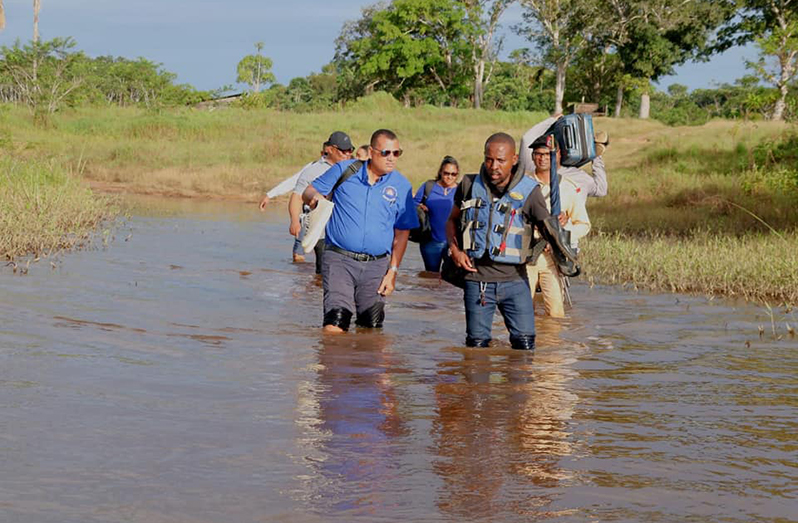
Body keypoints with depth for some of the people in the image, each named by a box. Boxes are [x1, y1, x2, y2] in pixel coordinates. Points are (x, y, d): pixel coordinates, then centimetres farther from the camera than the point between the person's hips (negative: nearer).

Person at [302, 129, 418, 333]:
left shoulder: (401, 186, 5)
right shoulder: (345, 170, 2)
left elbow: (402, 233, 10)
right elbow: (309, 192, 9)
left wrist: (393, 271, 4)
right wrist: (314, 197, -16)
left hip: (376, 265, 2)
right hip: (339, 260, -2)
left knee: (371, 328, 7)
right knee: (334, 328, -15)